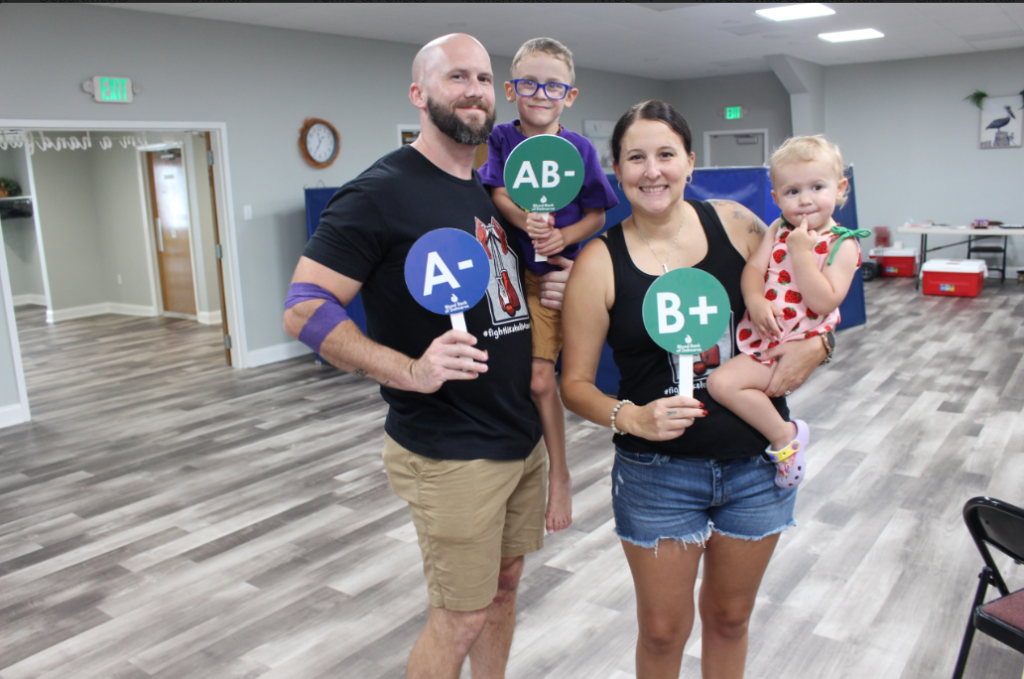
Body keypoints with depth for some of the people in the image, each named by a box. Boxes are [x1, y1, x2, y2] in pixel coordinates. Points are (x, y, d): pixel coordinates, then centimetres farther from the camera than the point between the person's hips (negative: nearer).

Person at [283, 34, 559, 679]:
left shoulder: (495, 192, 12)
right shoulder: (382, 192, -13)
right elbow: (304, 310, -17)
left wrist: (551, 291, 2)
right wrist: (410, 371, -28)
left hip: (523, 437, 8)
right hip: (449, 452, -7)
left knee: (504, 583, 21)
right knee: (461, 617, 5)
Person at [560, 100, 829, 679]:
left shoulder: (736, 223, -4)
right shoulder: (600, 264, -10)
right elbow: (576, 382, -7)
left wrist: (816, 345, -9)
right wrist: (632, 417, -24)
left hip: (757, 462, 3)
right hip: (658, 473, -2)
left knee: (730, 616, 21)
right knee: (664, 630, 13)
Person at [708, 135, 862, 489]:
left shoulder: (842, 244, -8)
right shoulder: (778, 230, 8)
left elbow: (824, 303, -19)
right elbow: (754, 267, -2)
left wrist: (801, 252, -23)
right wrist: (755, 301, -23)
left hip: (794, 344, -7)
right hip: (759, 331, 7)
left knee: (723, 383, -22)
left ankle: (784, 435, -2)